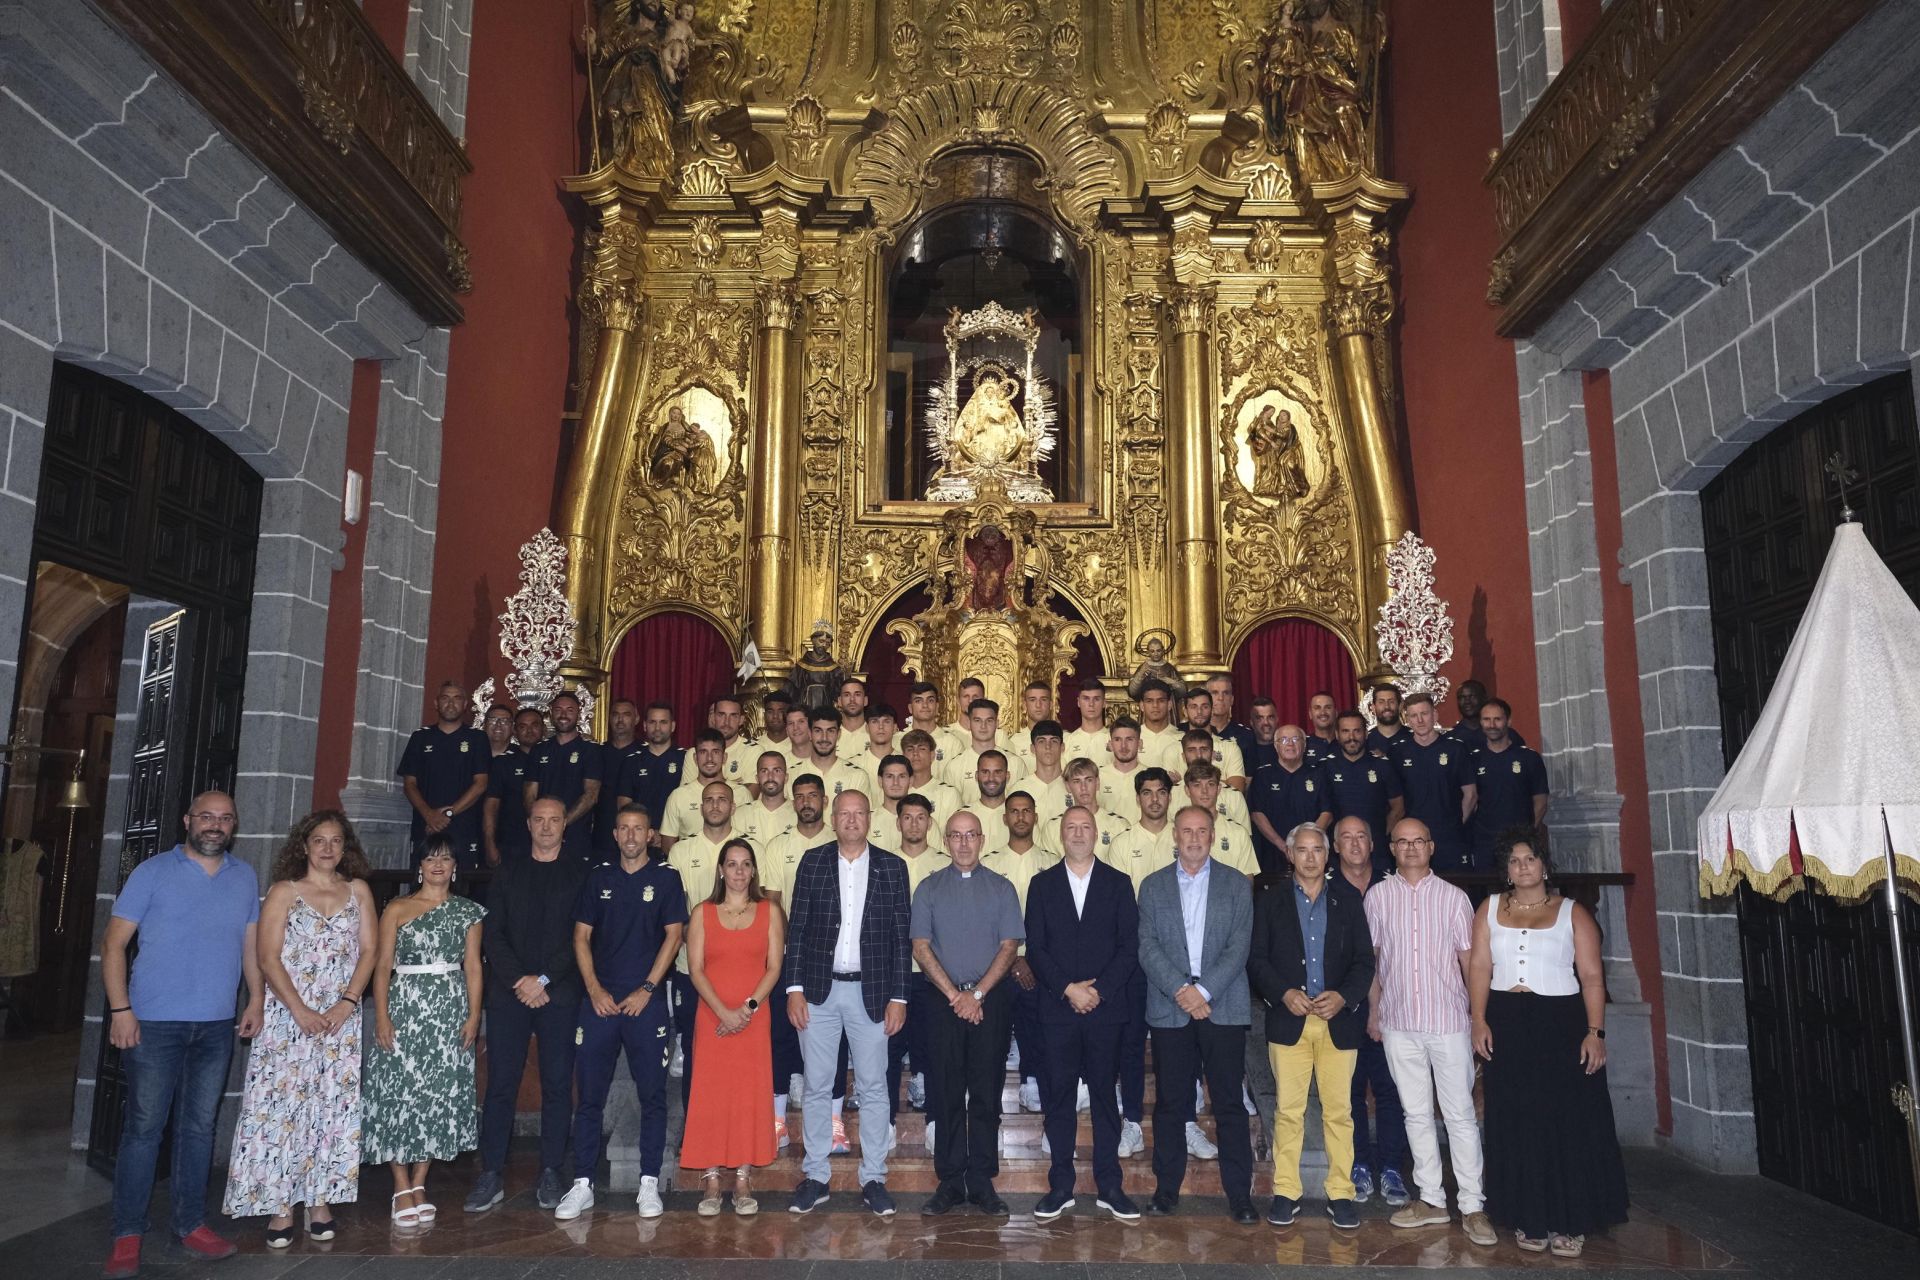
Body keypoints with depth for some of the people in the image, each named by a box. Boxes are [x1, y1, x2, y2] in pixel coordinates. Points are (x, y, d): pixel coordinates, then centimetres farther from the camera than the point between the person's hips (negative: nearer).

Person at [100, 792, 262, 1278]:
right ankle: (127, 1235, 12)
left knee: (198, 1127, 11)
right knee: (144, 1127, 1)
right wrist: (120, 1009, -11)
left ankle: (191, 1224, 22)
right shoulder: (153, 872, -3)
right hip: (154, 1023, -3)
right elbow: (114, 942, -4)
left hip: (216, 1026, 4)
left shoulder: (245, 878, 9)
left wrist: (256, 999, 6)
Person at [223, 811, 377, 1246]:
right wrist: (301, 1011, -13)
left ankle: (321, 1201, 9)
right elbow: (269, 959, -4)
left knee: (334, 1107, 2)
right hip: (288, 1015, -2)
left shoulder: (358, 891, 8)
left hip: (342, 1017, 2)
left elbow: (369, 950, 4)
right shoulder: (283, 892, 2)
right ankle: (280, 1206, 4)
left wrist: (347, 1003, -9)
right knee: (281, 1105, -3)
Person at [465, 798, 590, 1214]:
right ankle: (490, 1175, 9)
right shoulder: (508, 874, 13)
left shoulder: (580, 874, 5)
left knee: (557, 1085, 2)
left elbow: (580, 936, -3)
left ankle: (550, 1175, 10)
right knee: (500, 1084, 1)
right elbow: (494, 934, 5)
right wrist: (519, 980, -8)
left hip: (560, 993, -1)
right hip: (509, 992, 2)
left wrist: (543, 979, -11)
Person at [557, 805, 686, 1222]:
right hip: (599, 1000, 2)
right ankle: (582, 1184, 12)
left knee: (652, 1095, 2)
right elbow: (581, 936, 8)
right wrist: (594, 989, -3)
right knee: (589, 1095, 4)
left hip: (647, 1001, -2)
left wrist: (646, 990, -8)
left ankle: (649, 1183, 10)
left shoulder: (666, 877, 3)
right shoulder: (598, 876, 10)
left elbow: (674, 935, -2)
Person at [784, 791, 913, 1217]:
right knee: (817, 1087, 8)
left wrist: (898, 997, -4)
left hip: (870, 992, 0)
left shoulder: (892, 866, 2)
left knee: (873, 1088, 6)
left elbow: (901, 936, 1)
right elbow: (797, 929, 3)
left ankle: (873, 1179, 16)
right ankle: (814, 1177, 19)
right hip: (819, 990, 1)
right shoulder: (812, 863, 3)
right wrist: (794, 989, -4)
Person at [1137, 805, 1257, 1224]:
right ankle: (1166, 1190, 16)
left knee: (1230, 1105, 1)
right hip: (1169, 1010, 1)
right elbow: (1148, 948, 1)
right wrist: (1181, 990, -12)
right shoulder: (1152, 886, 9)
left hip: (1223, 1008, -1)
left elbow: (1239, 946, -2)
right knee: (1169, 1104, 6)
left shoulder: (1236, 886, 7)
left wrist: (1204, 991, -13)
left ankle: (1239, 1195, 9)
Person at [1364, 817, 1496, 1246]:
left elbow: (1468, 958, 3)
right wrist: (1373, 1010, 8)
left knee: (1460, 1114, 1)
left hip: (1448, 1020, -2)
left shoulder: (1453, 897, 1)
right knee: (1416, 1113, 10)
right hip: (1399, 1022, 2)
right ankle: (1431, 1199, 20)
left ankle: (1472, 1206, 8)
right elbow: (1370, 957, 8)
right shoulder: (1378, 896, 3)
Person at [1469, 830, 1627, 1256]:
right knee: (1517, 1125, 6)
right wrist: (1479, 1021, -6)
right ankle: (1529, 1219, 17)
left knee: (1569, 1124, 0)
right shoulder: (1490, 909, 8)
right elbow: (1479, 967, 4)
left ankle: (1570, 1223, 12)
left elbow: (1591, 976, -3)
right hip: (1506, 1024, 2)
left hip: (1561, 1022, -2)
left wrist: (1595, 1032, -11)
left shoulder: (1571, 912, 2)